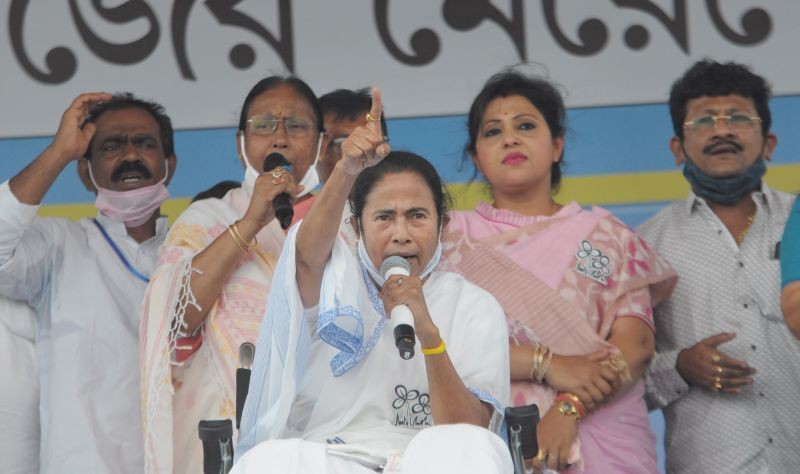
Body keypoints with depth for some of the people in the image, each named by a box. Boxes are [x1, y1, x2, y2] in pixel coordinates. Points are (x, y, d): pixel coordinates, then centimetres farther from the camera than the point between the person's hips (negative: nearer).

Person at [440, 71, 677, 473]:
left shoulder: (604, 235, 9)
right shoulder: (454, 237, 8)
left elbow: (636, 341, -3)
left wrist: (569, 408, -18)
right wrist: (548, 364, -17)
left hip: (601, 440, 1)